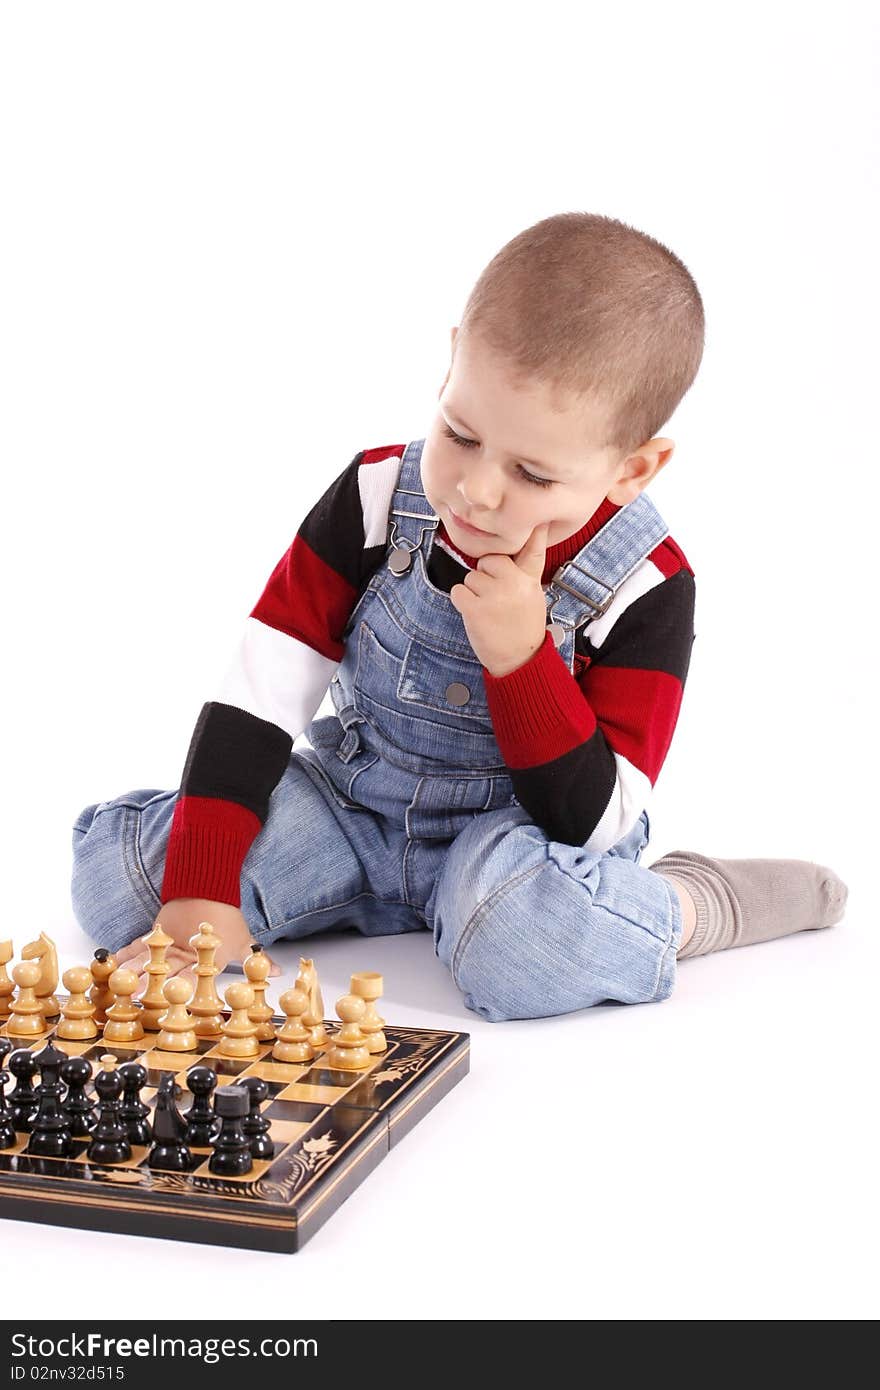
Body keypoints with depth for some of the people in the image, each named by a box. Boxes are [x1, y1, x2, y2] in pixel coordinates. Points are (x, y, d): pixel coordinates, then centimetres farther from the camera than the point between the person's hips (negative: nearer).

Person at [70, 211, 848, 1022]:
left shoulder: (646, 591, -19)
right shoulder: (379, 498, -12)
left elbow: (593, 822, -19)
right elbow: (259, 693, -12)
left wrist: (521, 656, -31)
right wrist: (201, 891, -19)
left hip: (521, 834, -4)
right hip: (350, 810, 4)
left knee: (527, 937, -42)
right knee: (113, 869, -15)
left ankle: (688, 906, -8)